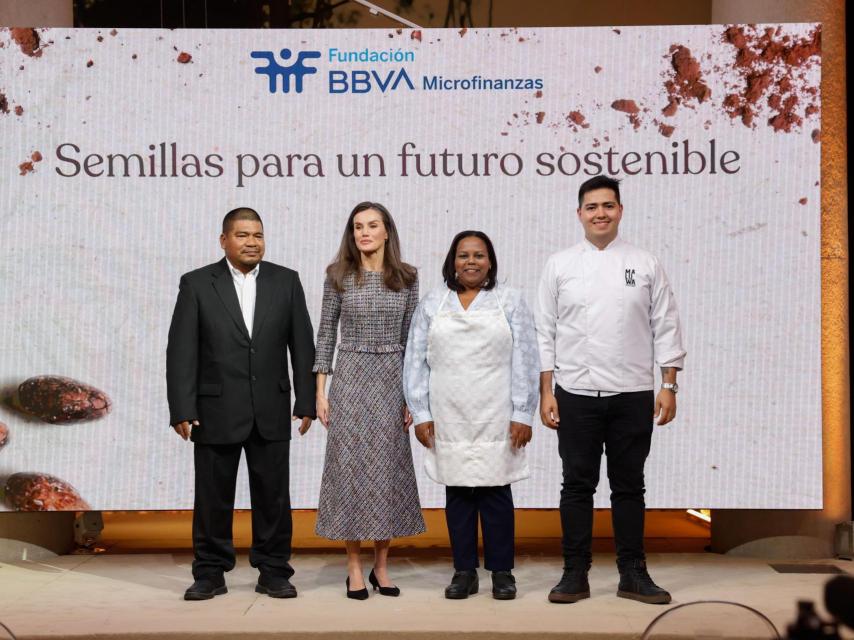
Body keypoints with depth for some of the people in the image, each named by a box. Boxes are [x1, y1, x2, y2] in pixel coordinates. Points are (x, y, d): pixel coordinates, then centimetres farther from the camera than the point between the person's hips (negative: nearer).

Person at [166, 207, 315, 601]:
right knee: (213, 497, 6)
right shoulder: (197, 284, -1)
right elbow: (181, 351, -4)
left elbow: (302, 345, 4)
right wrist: (182, 410, -10)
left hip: (271, 413, 1)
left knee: (273, 495, 7)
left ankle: (273, 572, 18)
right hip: (216, 412, -1)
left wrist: (306, 402, 0)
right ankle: (210, 574, 19)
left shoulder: (286, 281, 4)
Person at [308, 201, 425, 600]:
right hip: (350, 378, -1)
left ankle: (381, 566, 17)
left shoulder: (406, 278, 4)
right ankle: (354, 569, 10)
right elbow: (326, 333, 3)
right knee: (349, 467, 0)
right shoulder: (338, 276, 1)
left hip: (392, 380, 1)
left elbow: (411, 337, 6)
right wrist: (320, 391, -3)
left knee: (390, 468, 4)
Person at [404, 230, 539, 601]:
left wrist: (522, 414, -4)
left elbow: (525, 362, 1)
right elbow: (416, 362, 8)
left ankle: (502, 571, 12)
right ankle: (464, 571, 14)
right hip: (448, 419, 2)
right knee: (457, 493, 5)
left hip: (496, 418, -1)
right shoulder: (431, 305, 9)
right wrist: (420, 414, 1)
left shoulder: (510, 302, 6)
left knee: (496, 492, 1)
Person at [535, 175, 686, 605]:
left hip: (632, 394, 0)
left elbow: (666, 328, 5)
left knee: (629, 486, 8)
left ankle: (633, 574, 17)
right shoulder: (560, 266, 4)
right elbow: (545, 332, 4)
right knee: (577, 485, 5)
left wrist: (669, 386, -1)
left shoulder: (645, 265, 5)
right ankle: (575, 574, 13)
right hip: (576, 395, 0)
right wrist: (546, 391, -2)